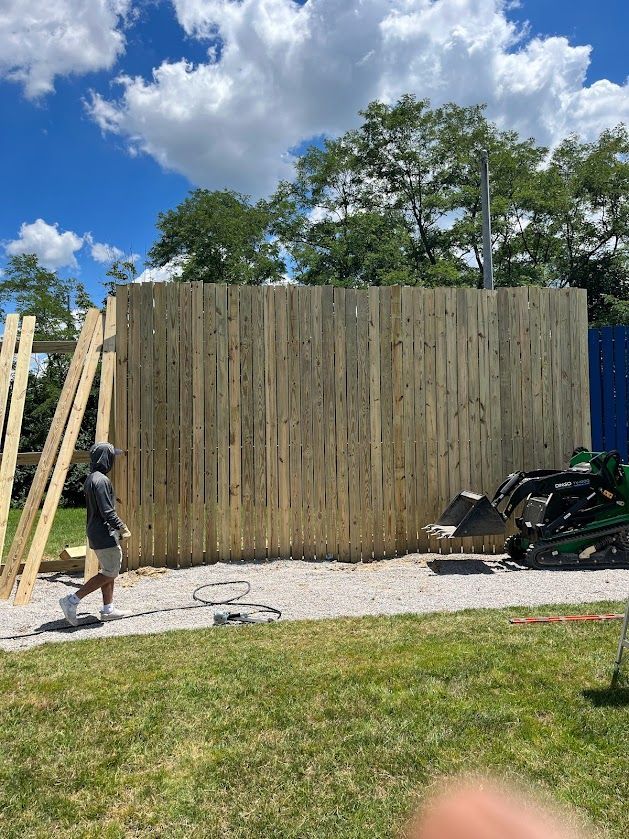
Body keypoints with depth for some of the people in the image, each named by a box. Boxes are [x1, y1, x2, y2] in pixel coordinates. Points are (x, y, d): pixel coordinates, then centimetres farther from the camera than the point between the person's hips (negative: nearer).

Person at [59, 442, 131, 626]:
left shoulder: (91, 478, 12)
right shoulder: (101, 480, -20)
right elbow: (107, 512, -23)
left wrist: (118, 525, 22)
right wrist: (122, 528, -11)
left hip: (96, 533, 10)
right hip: (105, 535, -10)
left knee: (108, 571, 16)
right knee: (109, 573, -2)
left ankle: (108, 609, 23)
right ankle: (72, 600, -2)